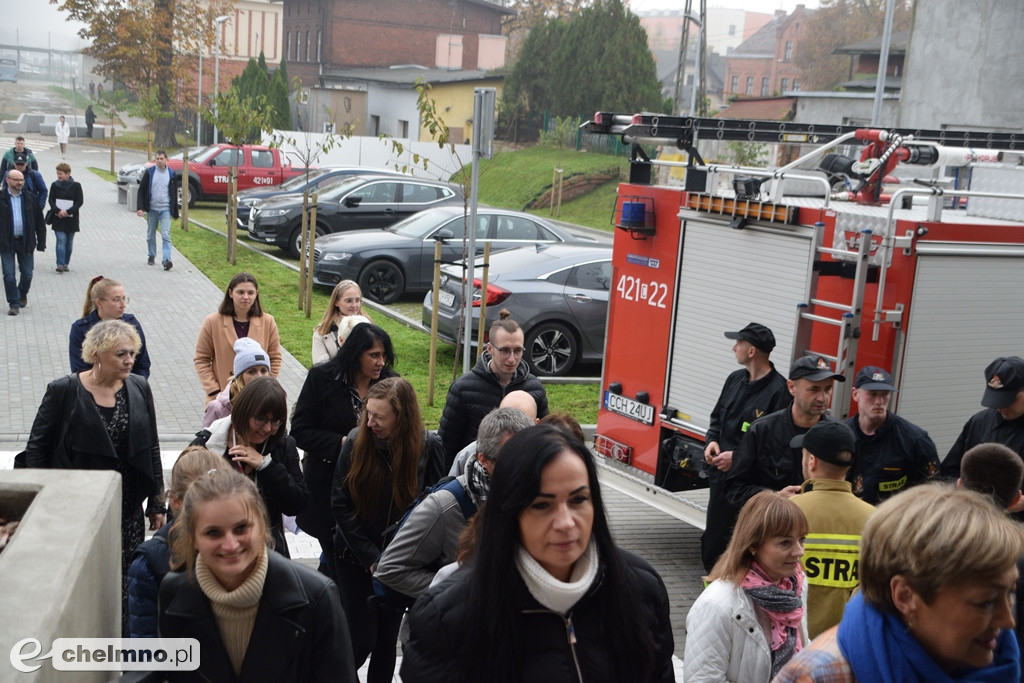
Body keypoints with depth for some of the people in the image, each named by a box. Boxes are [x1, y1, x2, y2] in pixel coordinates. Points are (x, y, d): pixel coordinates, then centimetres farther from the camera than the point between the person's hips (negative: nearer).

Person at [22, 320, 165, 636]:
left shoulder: (139, 389, 3)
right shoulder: (63, 391, -7)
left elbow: (151, 449, 9)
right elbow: (36, 448, -1)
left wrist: (157, 504, 9)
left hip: (128, 511, 3)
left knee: (125, 586, 4)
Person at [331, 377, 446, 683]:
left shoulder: (428, 447, -13)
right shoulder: (356, 442, -13)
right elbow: (341, 505, -9)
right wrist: (371, 558, -13)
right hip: (357, 558, -1)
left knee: (387, 639, 10)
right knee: (362, 640, -2)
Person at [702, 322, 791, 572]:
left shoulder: (778, 390, -16)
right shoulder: (735, 379, 10)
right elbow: (717, 416, 21)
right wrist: (712, 441, 2)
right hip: (721, 475, 8)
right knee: (713, 536, 17)